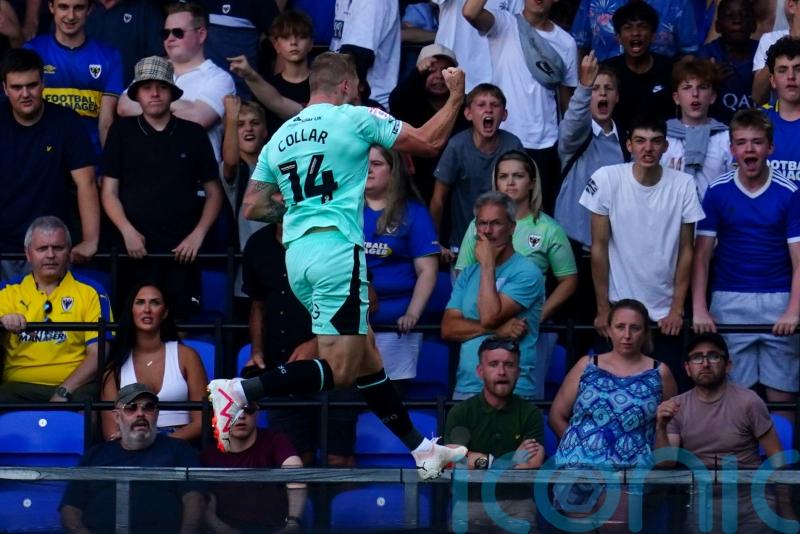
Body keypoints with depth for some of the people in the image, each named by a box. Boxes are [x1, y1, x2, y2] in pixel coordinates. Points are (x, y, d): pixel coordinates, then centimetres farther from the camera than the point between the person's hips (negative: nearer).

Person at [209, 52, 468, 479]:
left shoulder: (280, 137, 17)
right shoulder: (356, 118, 1)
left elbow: (253, 208, 16)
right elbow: (429, 142, 6)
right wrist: (456, 97, 19)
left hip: (296, 252, 8)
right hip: (337, 249, -8)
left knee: (367, 359, 14)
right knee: (338, 371, -11)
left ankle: (421, 449, 19)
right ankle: (240, 391, -28)